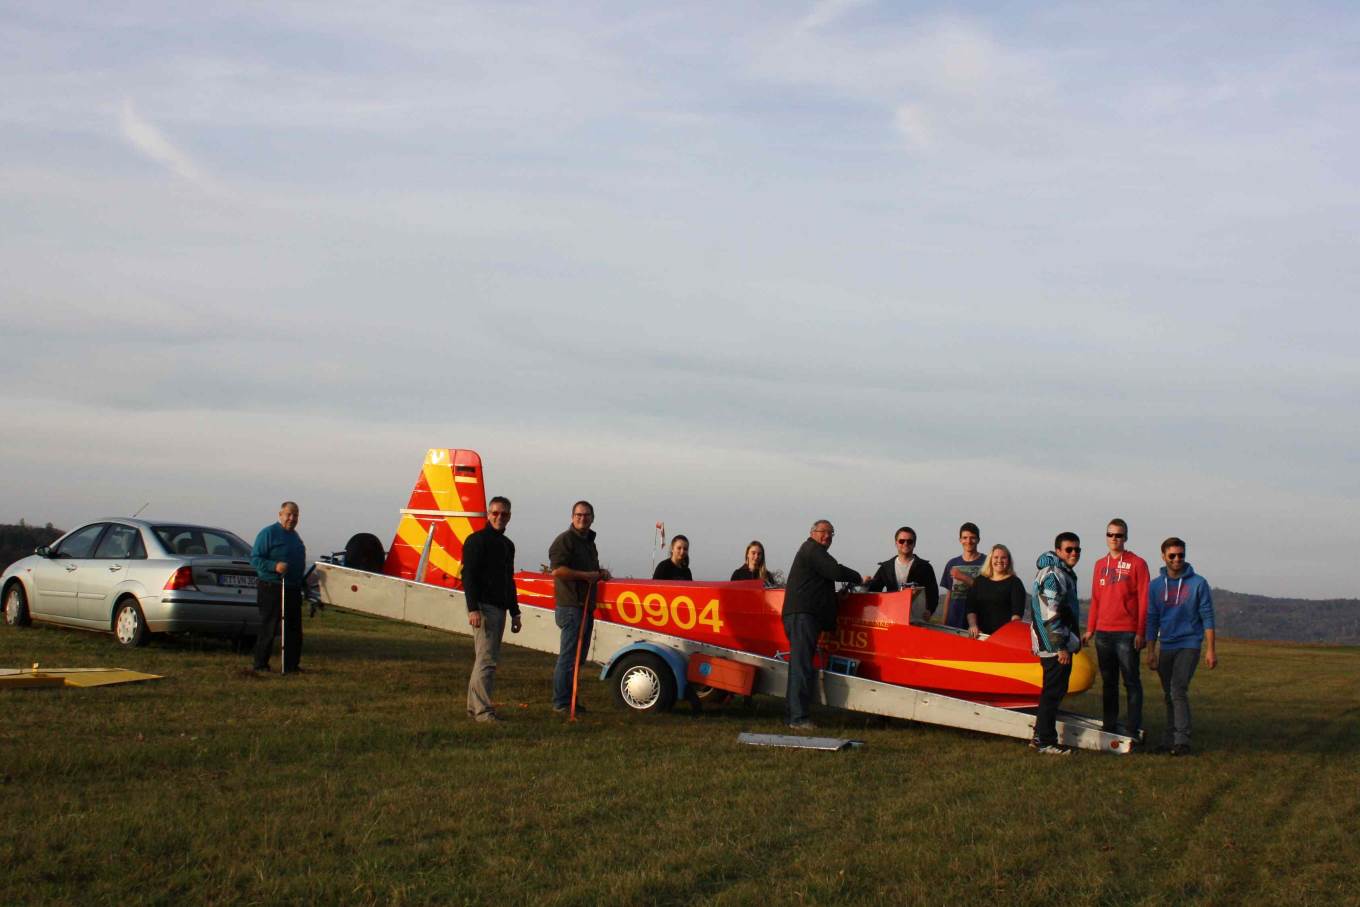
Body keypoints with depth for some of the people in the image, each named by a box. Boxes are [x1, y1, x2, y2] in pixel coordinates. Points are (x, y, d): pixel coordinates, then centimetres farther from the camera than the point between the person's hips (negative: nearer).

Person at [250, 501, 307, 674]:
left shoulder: (295, 536, 18)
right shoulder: (268, 533, -8)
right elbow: (255, 559, -13)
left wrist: (302, 583, 23)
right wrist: (274, 566, -27)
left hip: (293, 589, 8)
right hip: (271, 589, -8)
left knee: (294, 629, 9)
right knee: (269, 629, -4)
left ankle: (291, 665, 15)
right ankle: (260, 664, 4)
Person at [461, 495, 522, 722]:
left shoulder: (507, 545, 19)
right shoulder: (477, 540, -7)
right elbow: (468, 576, -14)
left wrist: (515, 613, 21)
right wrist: (473, 609, -22)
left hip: (500, 609, 9)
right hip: (483, 607, -9)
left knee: (488, 659, 11)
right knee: (486, 659, -12)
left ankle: (474, 707, 17)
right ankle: (482, 710, -12)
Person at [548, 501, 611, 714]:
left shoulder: (589, 542, 21)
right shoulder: (564, 540, -9)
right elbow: (557, 570, -22)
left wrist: (600, 574, 12)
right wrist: (585, 575, -18)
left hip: (586, 607, 10)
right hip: (570, 606, -10)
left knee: (578, 656, 13)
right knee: (568, 656, -8)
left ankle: (570, 699, 20)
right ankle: (561, 703, -4)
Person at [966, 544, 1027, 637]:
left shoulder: (1015, 582, 2)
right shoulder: (980, 581, 13)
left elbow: (1017, 612, -8)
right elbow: (971, 608, 7)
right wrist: (973, 625, -10)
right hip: (982, 634, 3)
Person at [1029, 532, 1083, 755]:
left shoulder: (1065, 573, 18)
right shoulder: (1053, 575, -15)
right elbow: (1050, 615, -20)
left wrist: (1075, 640, 25)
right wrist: (1061, 647, -20)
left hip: (1059, 644, 10)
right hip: (1055, 645, -10)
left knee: (1054, 690, 14)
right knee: (1053, 692, -7)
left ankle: (1041, 736, 20)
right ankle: (1046, 742, -3)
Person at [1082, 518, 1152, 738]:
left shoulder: (1137, 564, -1)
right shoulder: (1100, 564, 14)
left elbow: (1143, 600, -5)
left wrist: (1140, 632, -10)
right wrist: (1090, 629, 13)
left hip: (1127, 634, -5)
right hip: (1103, 633, 5)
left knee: (1131, 682, -3)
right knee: (1108, 682, 9)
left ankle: (1132, 730, -2)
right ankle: (1109, 727, 15)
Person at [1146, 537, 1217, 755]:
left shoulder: (1198, 583, -3)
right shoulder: (1155, 585, 7)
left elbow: (1207, 618, -3)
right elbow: (1152, 621, 11)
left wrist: (1210, 650, -7)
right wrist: (1151, 651, 7)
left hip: (1189, 645, -4)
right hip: (1165, 646, 4)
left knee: (1178, 691, -16)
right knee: (1169, 695, 10)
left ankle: (1182, 740, -15)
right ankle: (1170, 740, 17)